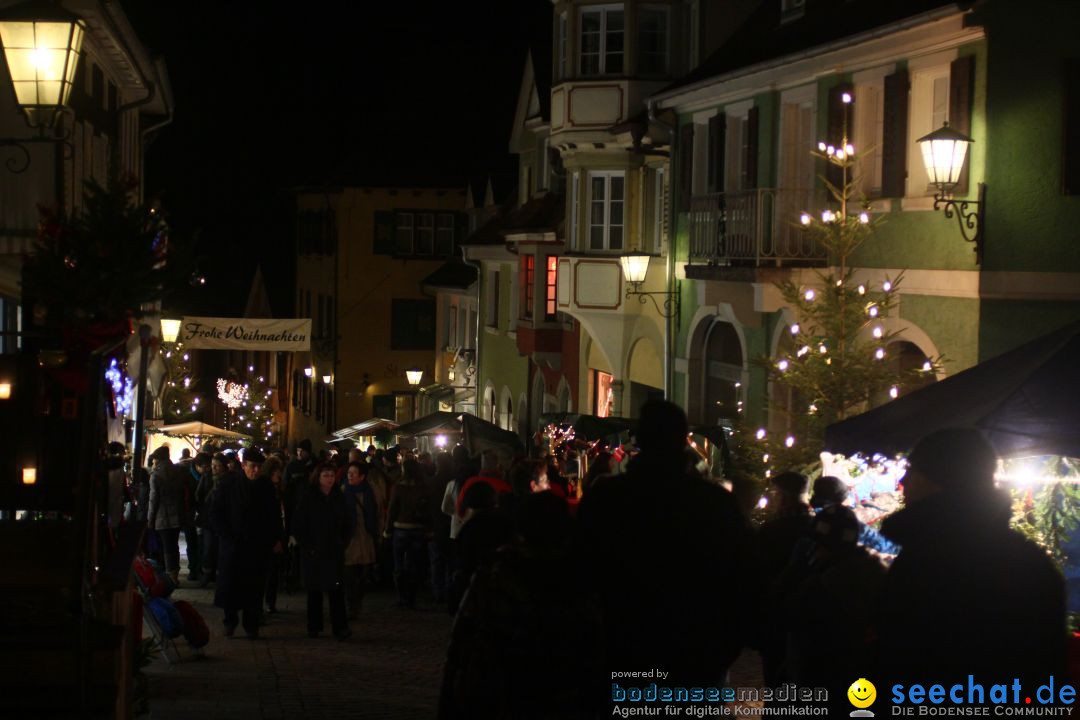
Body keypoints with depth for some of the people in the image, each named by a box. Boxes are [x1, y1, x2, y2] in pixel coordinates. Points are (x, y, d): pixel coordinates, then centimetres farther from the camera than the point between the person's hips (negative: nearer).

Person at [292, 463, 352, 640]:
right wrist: (306, 545, -8)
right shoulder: (308, 497, -2)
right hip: (314, 551, -2)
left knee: (336, 589, -8)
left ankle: (340, 627, -11)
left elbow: (346, 523, 16)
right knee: (315, 590, 6)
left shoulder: (339, 497, 8)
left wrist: (344, 542, 4)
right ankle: (314, 627, 15)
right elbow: (298, 524, -3)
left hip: (335, 550, 2)